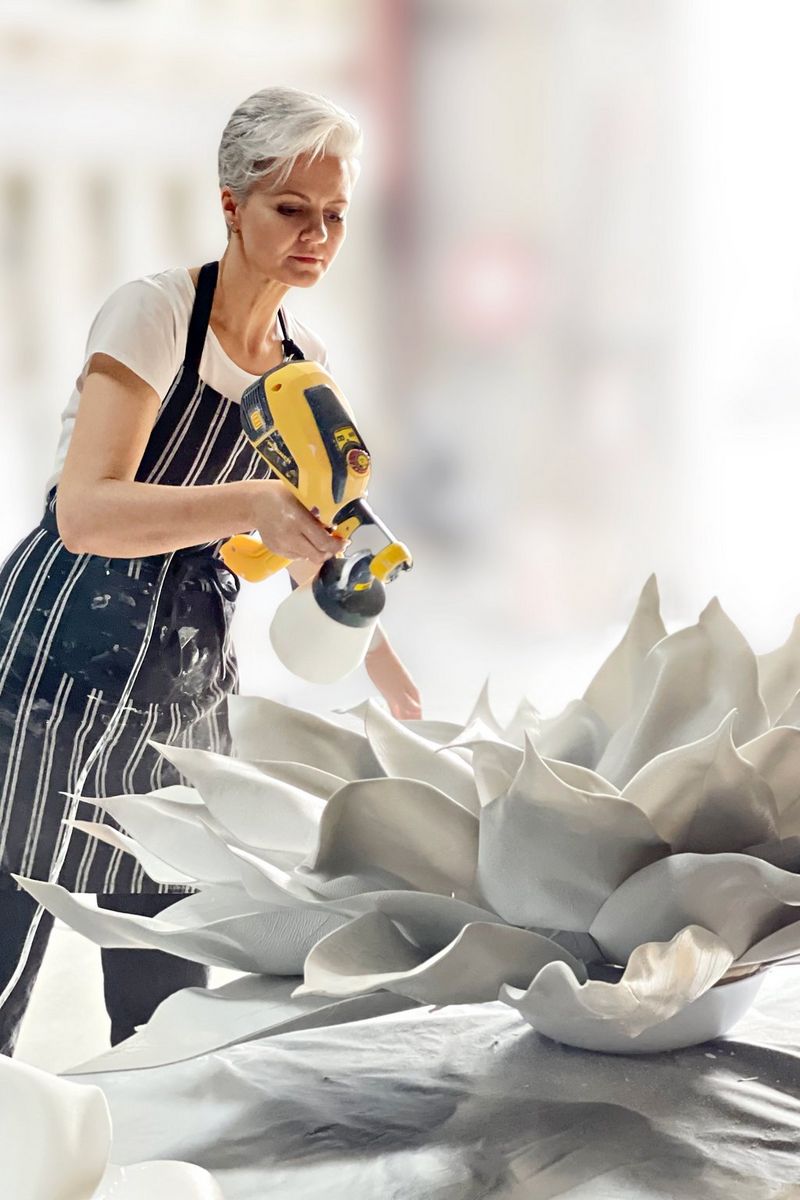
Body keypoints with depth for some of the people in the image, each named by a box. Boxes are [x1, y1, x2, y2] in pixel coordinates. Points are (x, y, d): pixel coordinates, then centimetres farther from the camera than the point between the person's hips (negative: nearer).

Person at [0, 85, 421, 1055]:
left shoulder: (306, 367, 8)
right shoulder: (153, 313, -12)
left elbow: (311, 548, 17)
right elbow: (86, 512, -24)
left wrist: (389, 672, 6)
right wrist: (250, 506, -37)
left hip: (185, 685, 6)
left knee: (167, 1001, 9)